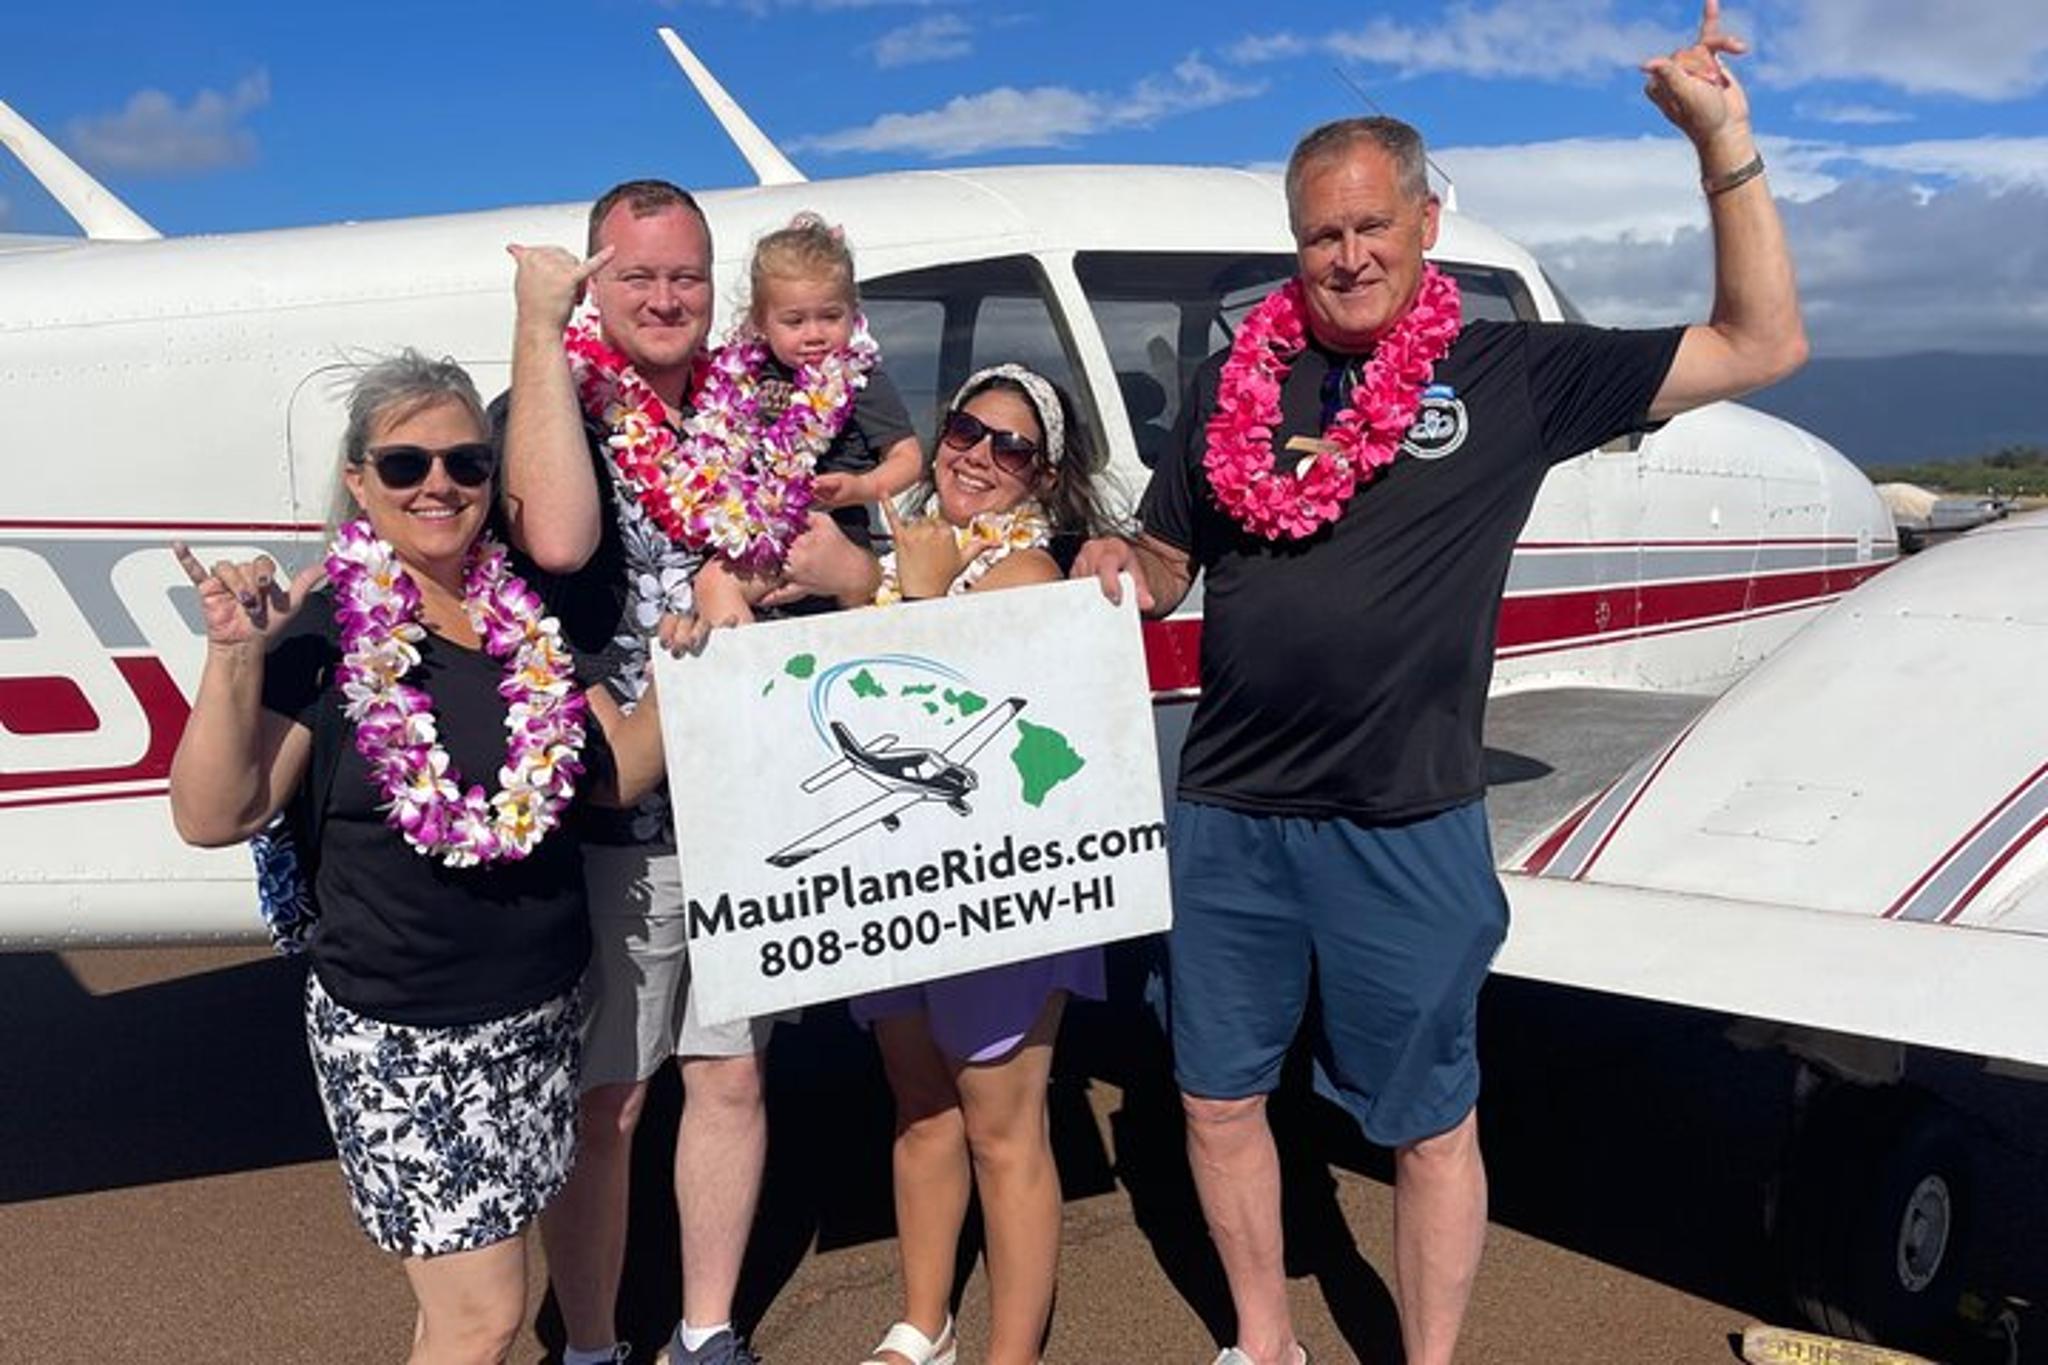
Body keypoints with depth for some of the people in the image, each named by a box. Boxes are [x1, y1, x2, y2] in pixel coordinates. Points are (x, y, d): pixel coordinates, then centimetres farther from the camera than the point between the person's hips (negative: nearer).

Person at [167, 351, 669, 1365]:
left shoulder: (529, 613, 4)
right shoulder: (325, 626, -10)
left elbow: (622, 772, 6)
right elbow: (213, 818, -14)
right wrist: (233, 657, -25)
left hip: (542, 1008, 5)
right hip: (399, 1032, -5)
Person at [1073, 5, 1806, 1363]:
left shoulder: (1510, 375, 0)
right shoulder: (1238, 382, 8)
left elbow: (1763, 344, 0)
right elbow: (1167, 565, 15)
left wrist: (1725, 142, -6)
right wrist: (1110, 573, -8)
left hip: (1405, 830, -3)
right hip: (1226, 814, 4)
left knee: (1429, 1125, 9)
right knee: (1219, 1095, 15)